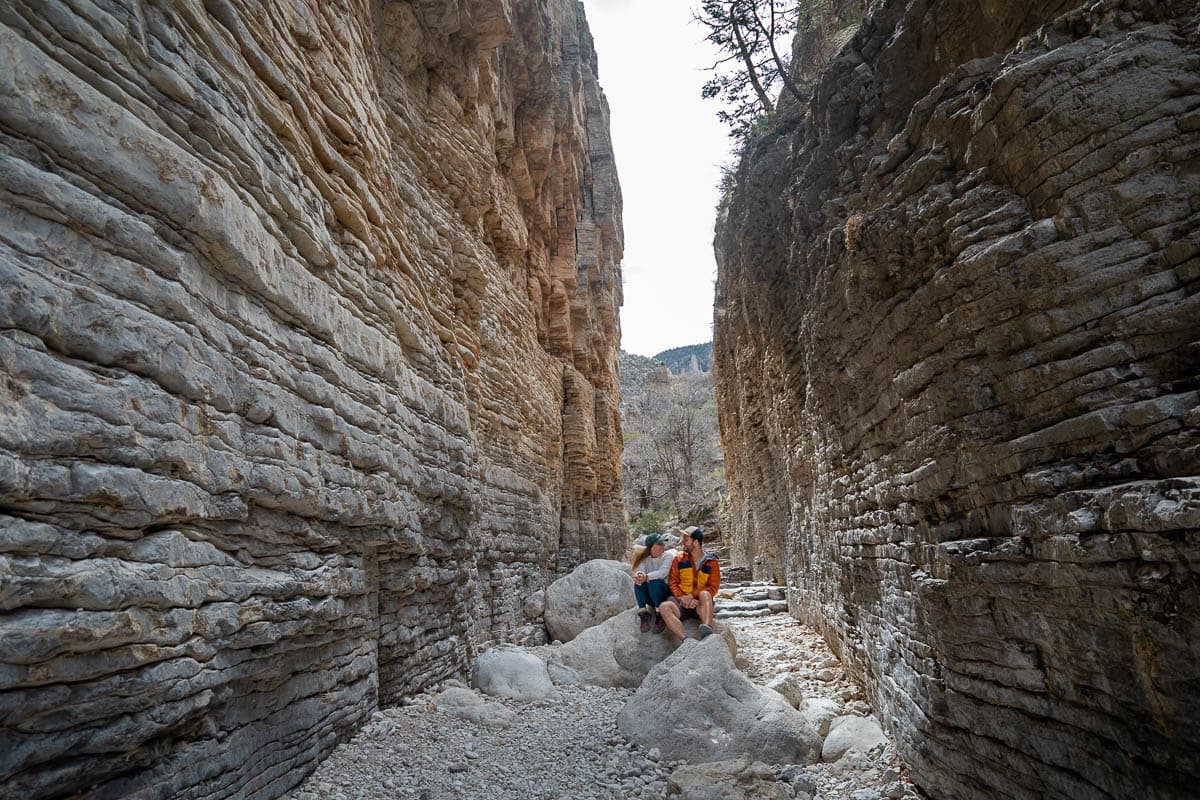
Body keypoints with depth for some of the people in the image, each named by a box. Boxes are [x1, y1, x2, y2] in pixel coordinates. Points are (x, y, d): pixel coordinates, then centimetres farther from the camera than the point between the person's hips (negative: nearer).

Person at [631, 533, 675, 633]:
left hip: (665, 594, -3)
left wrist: (646, 577, -39)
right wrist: (639, 576, -39)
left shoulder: (668, 555, -7)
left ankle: (660, 615, -22)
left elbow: (663, 572, -24)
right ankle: (644, 613, -20)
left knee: (655, 583, -32)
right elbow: (638, 571, -14)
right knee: (639, 583, -25)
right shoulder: (643, 558, 4)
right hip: (650, 597, 3)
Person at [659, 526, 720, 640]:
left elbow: (713, 588, -3)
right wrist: (682, 598, -15)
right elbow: (672, 582, 4)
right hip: (682, 602, 2)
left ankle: (707, 629, -55)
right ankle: (686, 639, -45)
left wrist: (692, 596, -17)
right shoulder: (679, 559, 8)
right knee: (664, 607, -30)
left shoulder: (711, 562, 3)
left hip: (702, 603, -1)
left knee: (705, 594, -36)